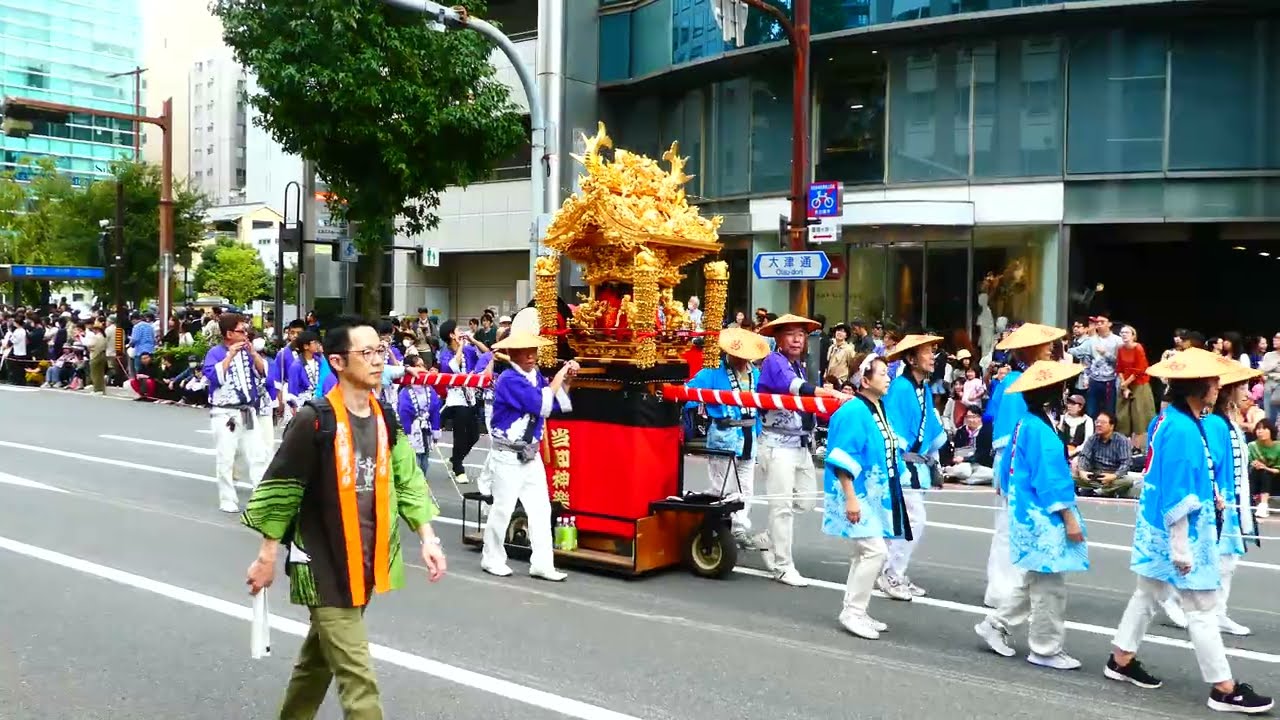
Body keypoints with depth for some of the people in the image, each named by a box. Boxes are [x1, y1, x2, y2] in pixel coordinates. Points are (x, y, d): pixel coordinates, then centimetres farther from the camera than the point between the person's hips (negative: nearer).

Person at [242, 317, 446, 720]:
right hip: (324, 566, -7)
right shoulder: (314, 421, -17)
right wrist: (267, 558, -7)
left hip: (365, 563, 7)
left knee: (320, 658, 24)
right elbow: (278, 492, -11)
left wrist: (427, 537, 0)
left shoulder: (385, 419, 4)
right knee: (357, 676, -7)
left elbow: (407, 481, 9)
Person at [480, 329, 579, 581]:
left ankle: (542, 564, 9)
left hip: (531, 455, 7)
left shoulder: (537, 377, 5)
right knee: (503, 508, 3)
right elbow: (541, 405, -27)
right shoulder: (509, 379, -18)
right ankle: (492, 559, 20)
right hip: (508, 457, -7)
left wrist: (566, 381, -1)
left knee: (541, 508, 5)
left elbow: (556, 406, 10)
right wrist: (557, 379, -17)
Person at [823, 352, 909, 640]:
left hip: (876, 494, 9)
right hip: (858, 495, -9)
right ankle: (853, 611, 0)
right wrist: (850, 498, -23)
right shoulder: (853, 412, -17)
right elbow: (843, 460, -20)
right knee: (875, 551, -12)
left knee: (867, 552, 13)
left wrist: (894, 494, 20)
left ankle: (855, 611, 23)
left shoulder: (879, 409, 10)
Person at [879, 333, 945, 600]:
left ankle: (894, 574, 24)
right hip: (902, 464, -9)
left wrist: (933, 459, 19)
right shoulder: (900, 388, -16)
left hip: (919, 465, 9)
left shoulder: (925, 389, 11)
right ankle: (890, 576, 3)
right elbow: (893, 430, -19)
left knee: (908, 523, 13)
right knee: (914, 521, -9)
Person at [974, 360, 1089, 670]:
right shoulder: (1041, 430, -20)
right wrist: (1069, 518, -17)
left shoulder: (1026, 424, 9)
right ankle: (1045, 649, 12)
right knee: (1050, 586, 2)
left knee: (1034, 581, 20)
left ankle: (995, 625, 26)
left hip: (1031, 515, 10)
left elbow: (1013, 469, 17)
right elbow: (1050, 481, -21)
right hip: (1044, 519, -10)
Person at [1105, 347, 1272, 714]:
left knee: (1148, 595, 19)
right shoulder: (1183, 430, -24)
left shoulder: (1168, 419, 5)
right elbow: (1177, 498, -23)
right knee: (1203, 610, 1)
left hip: (1158, 528, 10)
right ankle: (1224, 688, 11)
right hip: (1178, 532, -10)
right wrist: (1180, 549, -20)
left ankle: (1121, 660, 29)